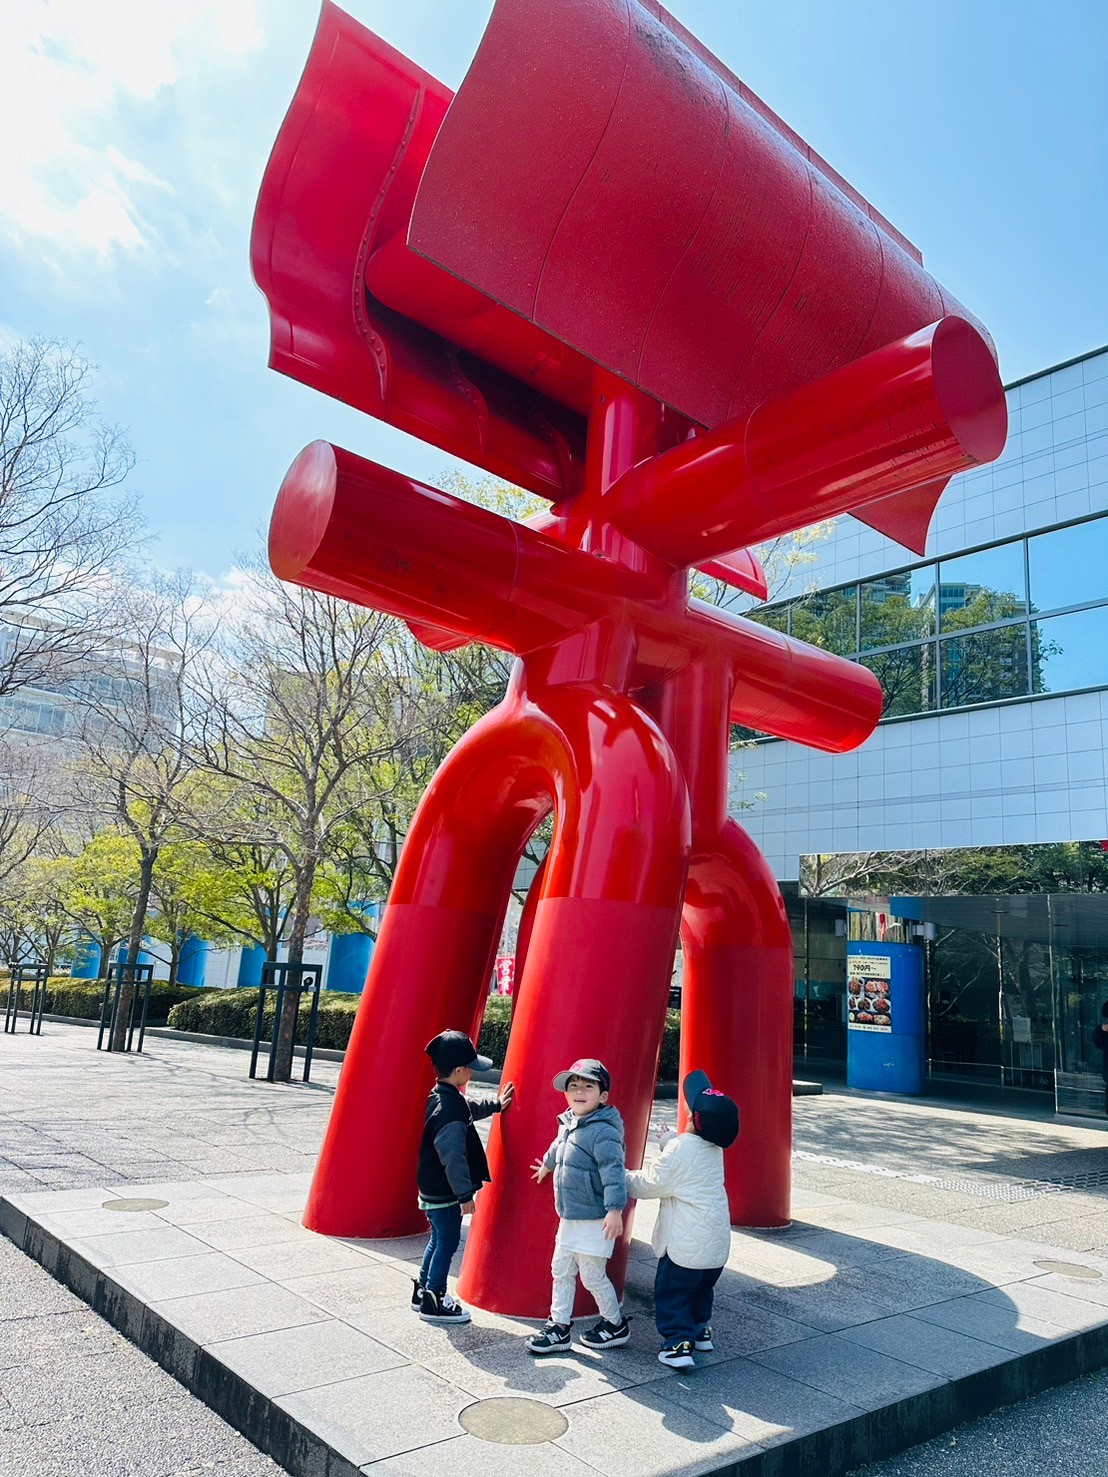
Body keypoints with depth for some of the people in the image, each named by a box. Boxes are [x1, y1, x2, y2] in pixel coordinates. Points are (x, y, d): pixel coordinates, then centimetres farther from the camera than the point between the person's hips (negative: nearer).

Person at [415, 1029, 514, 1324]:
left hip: (432, 1189, 10)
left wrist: (496, 1105, 34)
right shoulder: (450, 1108, -27)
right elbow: (453, 1156, -27)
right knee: (447, 1244, 5)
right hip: (444, 1192, -9)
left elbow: (468, 1109, 25)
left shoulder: (441, 1096, 4)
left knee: (438, 1239, 22)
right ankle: (433, 1303, 17)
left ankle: (423, 1292, 34)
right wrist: (465, 1194, -20)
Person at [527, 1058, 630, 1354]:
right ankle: (559, 1328, 26)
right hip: (569, 1218, 8)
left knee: (592, 1276, 3)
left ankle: (616, 1325, 25)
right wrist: (547, 1165, 46)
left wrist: (615, 1208, -38)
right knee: (561, 1271, 14)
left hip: (595, 1221, -8)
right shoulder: (568, 1124, 6)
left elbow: (613, 1171, -29)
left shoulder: (603, 1131, -22)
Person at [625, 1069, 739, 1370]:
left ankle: (679, 1343, 2)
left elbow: (650, 1185, -13)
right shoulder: (714, 1148, 0)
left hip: (686, 1243, -8)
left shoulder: (679, 1150, -22)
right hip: (717, 1239, 8)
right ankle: (701, 1330, 37)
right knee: (703, 1287, 26)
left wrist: (624, 1177, 0)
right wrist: (670, 1140, 20)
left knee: (672, 1291, 5)